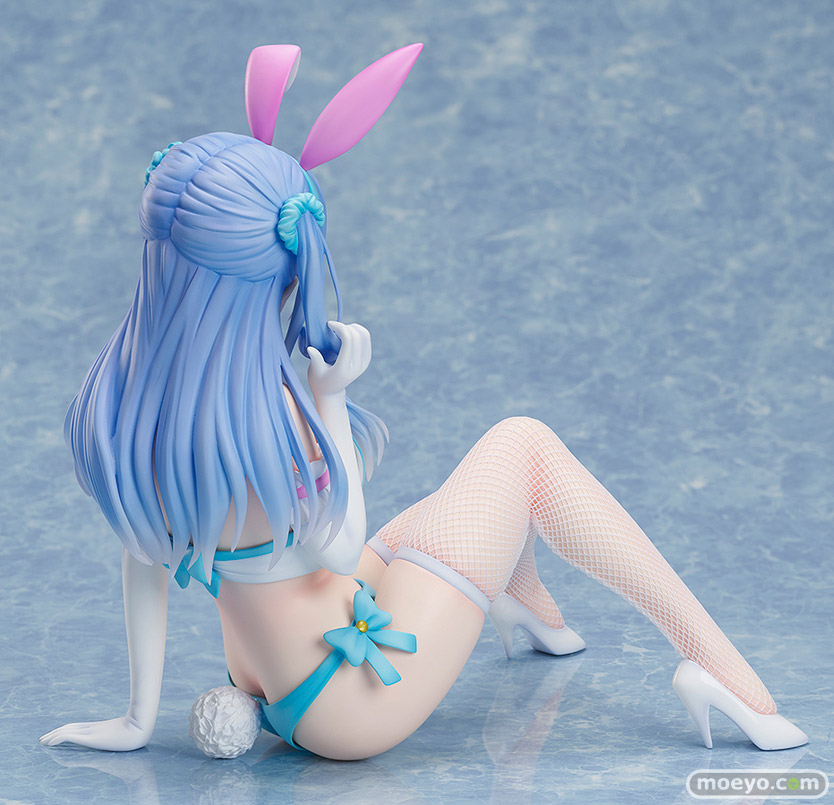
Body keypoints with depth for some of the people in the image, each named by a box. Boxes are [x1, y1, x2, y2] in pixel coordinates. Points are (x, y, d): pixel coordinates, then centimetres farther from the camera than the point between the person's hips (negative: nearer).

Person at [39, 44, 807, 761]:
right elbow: (340, 550, -17)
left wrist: (139, 717, 6)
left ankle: (535, 611, 59)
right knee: (523, 448, 4)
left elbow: (144, 559, 0)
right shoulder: (266, 412, -32)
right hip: (356, 702, -8)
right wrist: (332, 396, -12)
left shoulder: (128, 383, -9)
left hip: (277, 693, 8)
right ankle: (716, 659, 5)